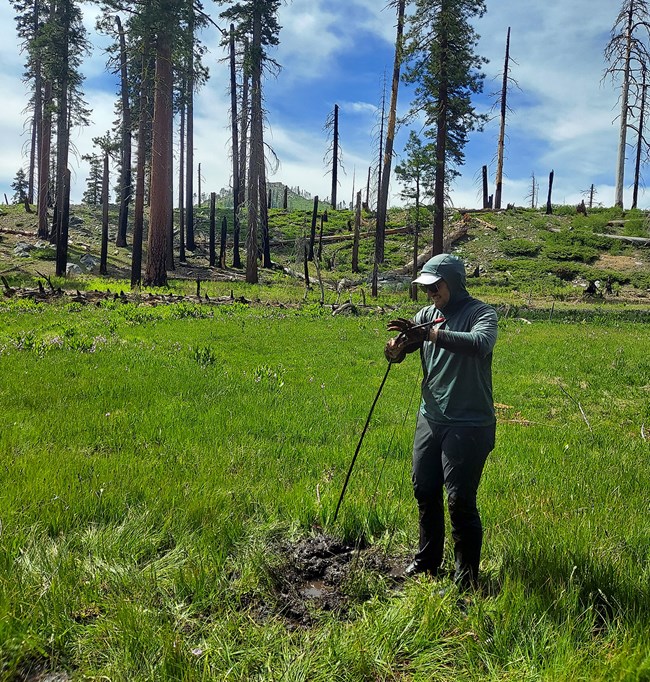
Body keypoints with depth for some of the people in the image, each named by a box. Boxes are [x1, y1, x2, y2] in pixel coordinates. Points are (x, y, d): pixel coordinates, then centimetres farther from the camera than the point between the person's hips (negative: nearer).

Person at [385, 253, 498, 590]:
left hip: (469, 425, -6)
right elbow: (400, 348, 2)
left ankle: (467, 578, 14)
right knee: (425, 491, 14)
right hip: (430, 419, 6)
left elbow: (480, 344, -30)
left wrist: (432, 333, -36)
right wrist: (395, 349, -22)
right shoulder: (428, 314, 8)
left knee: (460, 501, -4)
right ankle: (427, 562, 34)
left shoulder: (481, 313, -9)